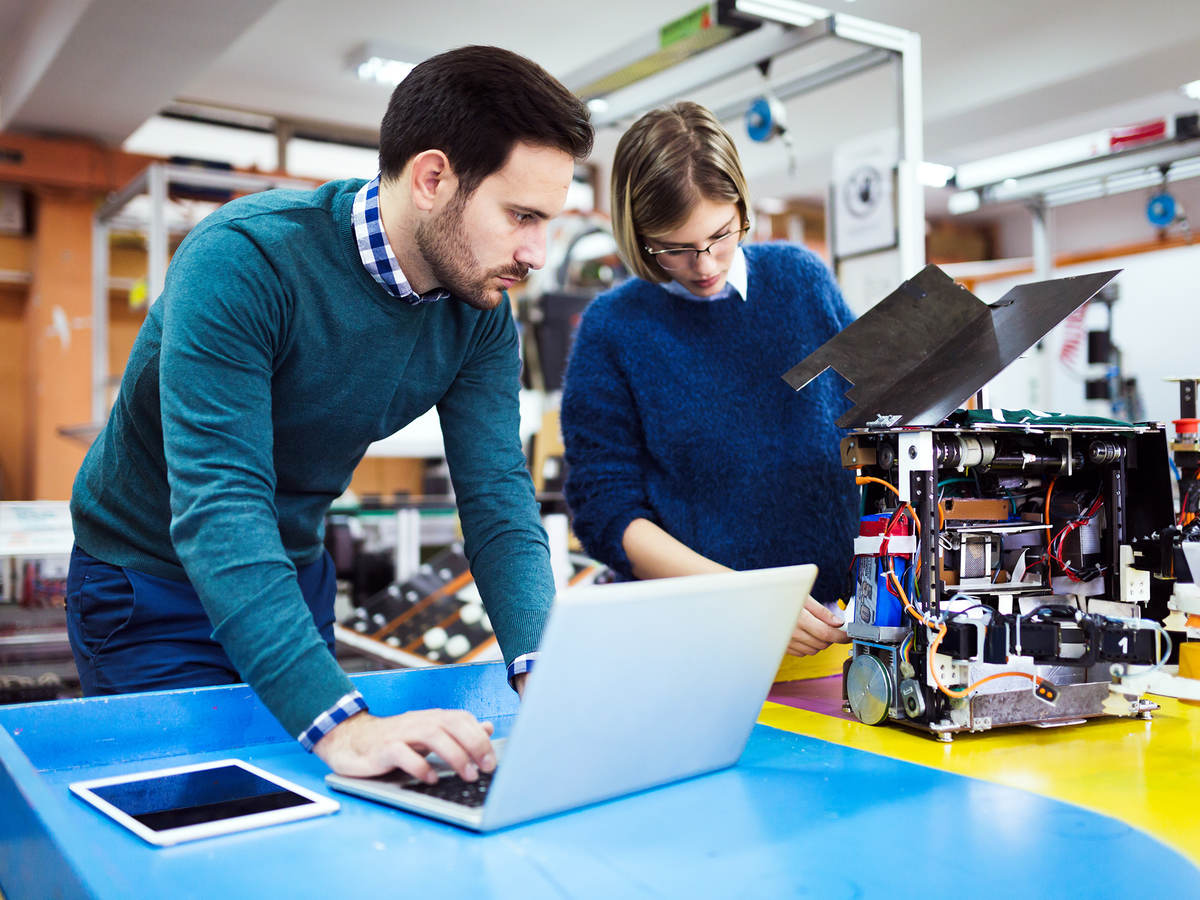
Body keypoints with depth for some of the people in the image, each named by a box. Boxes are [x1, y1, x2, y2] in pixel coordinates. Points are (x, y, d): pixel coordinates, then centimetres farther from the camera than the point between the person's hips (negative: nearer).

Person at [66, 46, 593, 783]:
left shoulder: (482, 315, -12)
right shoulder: (244, 258, -31)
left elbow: (498, 498, -16)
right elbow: (217, 504, -39)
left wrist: (541, 672, -33)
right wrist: (337, 721, -48)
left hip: (297, 575, 6)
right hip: (149, 578, -5)